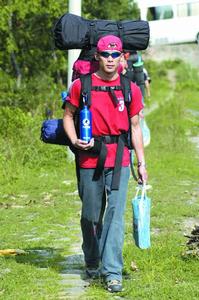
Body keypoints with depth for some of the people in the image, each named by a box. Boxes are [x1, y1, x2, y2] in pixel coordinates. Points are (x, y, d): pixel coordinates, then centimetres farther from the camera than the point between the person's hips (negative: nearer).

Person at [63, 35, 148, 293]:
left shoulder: (131, 89, 3)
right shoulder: (82, 85, -1)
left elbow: (135, 127, 8)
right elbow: (68, 115, 9)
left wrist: (142, 163, 5)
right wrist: (75, 140, -9)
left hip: (119, 159, 0)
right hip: (89, 158, 0)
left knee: (116, 214, -8)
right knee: (91, 215, 11)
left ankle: (113, 272, -8)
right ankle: (92, 263, 31)